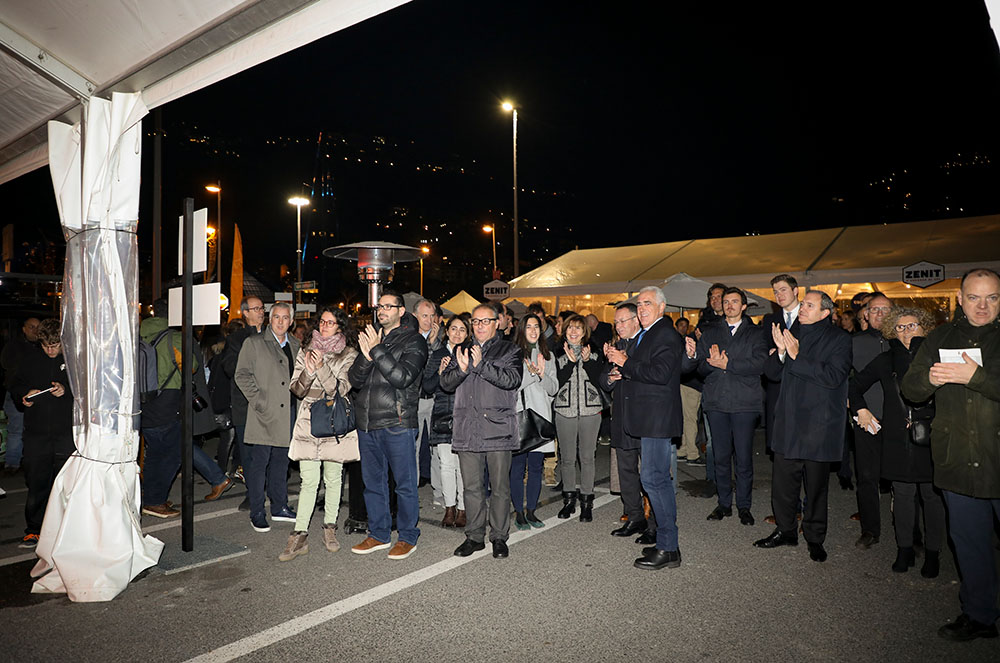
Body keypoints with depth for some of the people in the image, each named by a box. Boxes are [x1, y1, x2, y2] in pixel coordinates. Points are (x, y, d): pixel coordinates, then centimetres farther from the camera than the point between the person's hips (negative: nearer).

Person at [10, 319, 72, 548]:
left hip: (68, 432, -2)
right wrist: (25, 394, -3)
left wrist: (67, 390, -17)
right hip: (36, 431, 3)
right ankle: (34, 528, 19)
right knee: (35, 481, 6)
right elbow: (16, 386, 17)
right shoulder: (30, 357, 6)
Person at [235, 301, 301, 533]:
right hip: (263, 414, -5)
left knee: (281, 462, 13)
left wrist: (297, 398, 8)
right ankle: (257, 513, 9)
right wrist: (258, 400, -13)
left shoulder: (295, 345, 14)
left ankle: (280, 507, 24)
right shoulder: (253, 343, 0)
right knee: (258, 463, -1)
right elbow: (242, 375, -5)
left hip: (287, 413, 5)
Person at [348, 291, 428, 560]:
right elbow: (355, 380, 8)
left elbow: (402, 377, -17)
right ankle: (379, 534, 28)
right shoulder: (372, 338, 15)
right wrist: (366, 357, -11)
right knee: (373, 482, 14)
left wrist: (377, 350, -17)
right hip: (368, 422, 6)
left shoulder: (413, 342, -2)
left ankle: (408, 537, 16)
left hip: (397, 423, -6)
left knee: (405, 483, 3)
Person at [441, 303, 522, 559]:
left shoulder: (510, 350, 4)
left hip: (498, 428, -3)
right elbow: (445, 383, 7)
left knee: (500, 487, 4)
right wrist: (461, 369, -14)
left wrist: (481, 365, -22)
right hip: (467, 429, 3)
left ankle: (499, 537, 18)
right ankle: (475, 536, 23)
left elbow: (511, 379, -12)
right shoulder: (462, 350, 16)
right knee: (472, 487, 9)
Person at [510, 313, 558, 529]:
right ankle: (519, 512, 11)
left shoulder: (547, 355, 14)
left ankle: (531, 511, 19)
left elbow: (553, 389, 8)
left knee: (536, 467, 8)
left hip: (540, 418, 4)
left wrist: (542, 374, -10)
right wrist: (530, 372, -18)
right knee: (518, 466, 0)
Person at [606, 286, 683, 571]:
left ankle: (667, 549, 0)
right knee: (661, 478, 14)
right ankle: (668, 543, 25)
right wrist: (622, 363, 3)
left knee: (653, 477, -9)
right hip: (649, 419, 10)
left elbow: (659, 373, -23)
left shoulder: (666, 335, -12)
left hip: (657, 419, -10)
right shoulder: (644, 336, 19)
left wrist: (625, 363, -15)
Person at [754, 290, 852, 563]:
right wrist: (781, 351, -11)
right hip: (789, 422, 5)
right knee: (782, 480, 9)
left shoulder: (839, 339, -5)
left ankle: (815, 538, 24)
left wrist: (797, 357, -21)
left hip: (819, 424, -4)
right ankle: (785, 530, 26)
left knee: (816, 485, 8)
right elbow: (773, 373, 9)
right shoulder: (793, 335, 11)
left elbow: (834, 376, -19)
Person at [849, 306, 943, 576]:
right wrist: (861, 410, 6)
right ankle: (904, 549, 22)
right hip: (897, 439, 2)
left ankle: (932, 553, 21)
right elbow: (856, 384, 17)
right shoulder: (886, 360, 8)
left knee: (932, 495, 6)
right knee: (902, 494, 9)